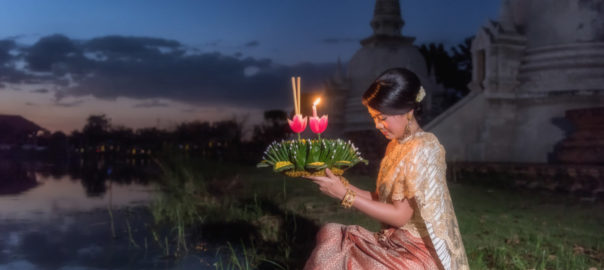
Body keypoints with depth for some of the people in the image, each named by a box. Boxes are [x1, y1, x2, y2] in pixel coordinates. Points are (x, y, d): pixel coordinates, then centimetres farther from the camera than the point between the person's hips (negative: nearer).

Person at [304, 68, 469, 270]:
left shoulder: (422, 150, -17)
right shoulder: (396, 146, 9)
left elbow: (400, 215, -18)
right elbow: (381, 199, 8)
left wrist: (344, 195, -19)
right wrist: (342, 185, -4)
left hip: (419, 254, -8)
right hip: (395, 242, 8)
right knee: (331, 234, -9)